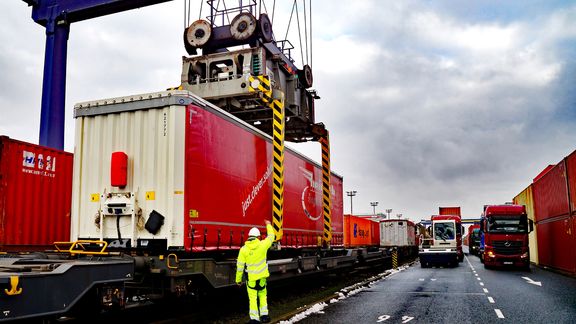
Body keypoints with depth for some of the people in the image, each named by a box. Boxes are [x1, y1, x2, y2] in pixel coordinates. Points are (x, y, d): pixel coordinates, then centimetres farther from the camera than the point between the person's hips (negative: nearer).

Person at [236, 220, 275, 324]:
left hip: (251, 278, -1)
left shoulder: (243, 249, -9)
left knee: (253, 298, 6)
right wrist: (268, 225, 27)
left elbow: (240, 266, -5)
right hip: (262, 276, 1)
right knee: (262, 296, 19)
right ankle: (264, 315, 20)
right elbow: (271, 237, 11)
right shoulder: (262, 245, -8)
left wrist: (238, 279, 6)